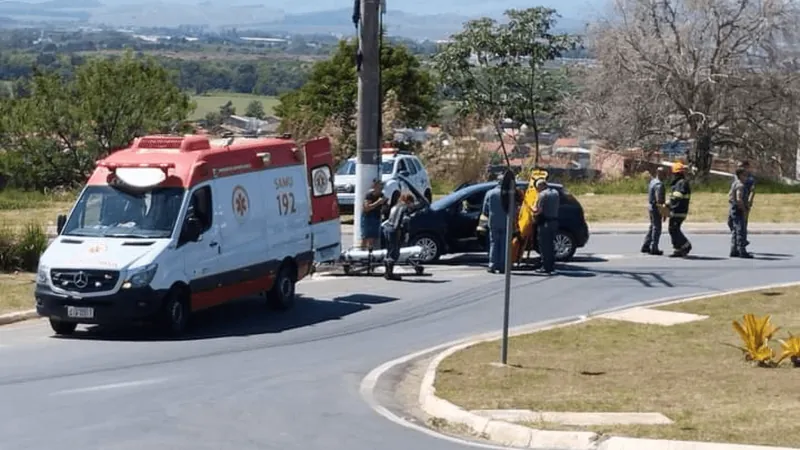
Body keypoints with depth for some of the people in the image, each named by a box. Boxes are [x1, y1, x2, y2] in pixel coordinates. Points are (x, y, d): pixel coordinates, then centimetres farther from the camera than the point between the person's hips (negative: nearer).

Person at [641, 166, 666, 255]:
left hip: (650, 206, 10)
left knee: (652, 227, 18)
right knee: (657, 228, -2)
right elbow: (659, 199, -25)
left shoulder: (653, 181, 10)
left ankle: (645, 247, 21)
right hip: (656, 208, -10)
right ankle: (654, 249, 2)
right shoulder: (659, 185, -20)